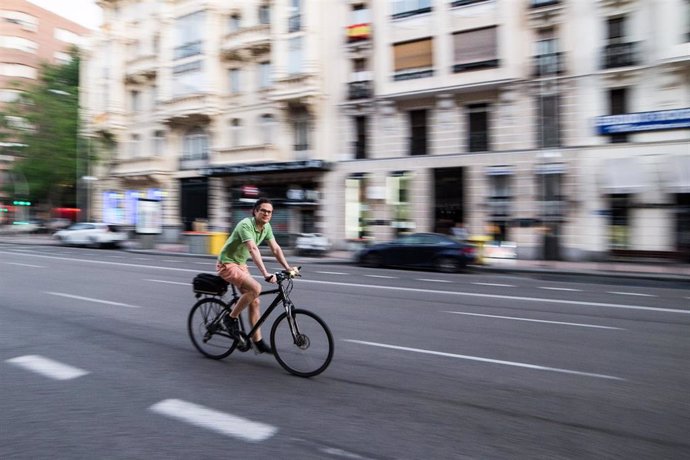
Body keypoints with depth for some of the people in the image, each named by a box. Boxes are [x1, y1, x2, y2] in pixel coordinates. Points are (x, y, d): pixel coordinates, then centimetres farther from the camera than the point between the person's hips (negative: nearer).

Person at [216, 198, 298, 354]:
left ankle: (257, 341, 13)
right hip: (227, 264, -8)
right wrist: (265, 273, -47)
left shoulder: (266, 227, 0)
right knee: (255, 288, -28)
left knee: (254, 301, 4)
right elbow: (253, 249, -38)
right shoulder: (246, 225, -26)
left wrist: (288, 267, -9)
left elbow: (275, 249, 2)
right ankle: (231, 318, -8)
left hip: (240, 264, 8)